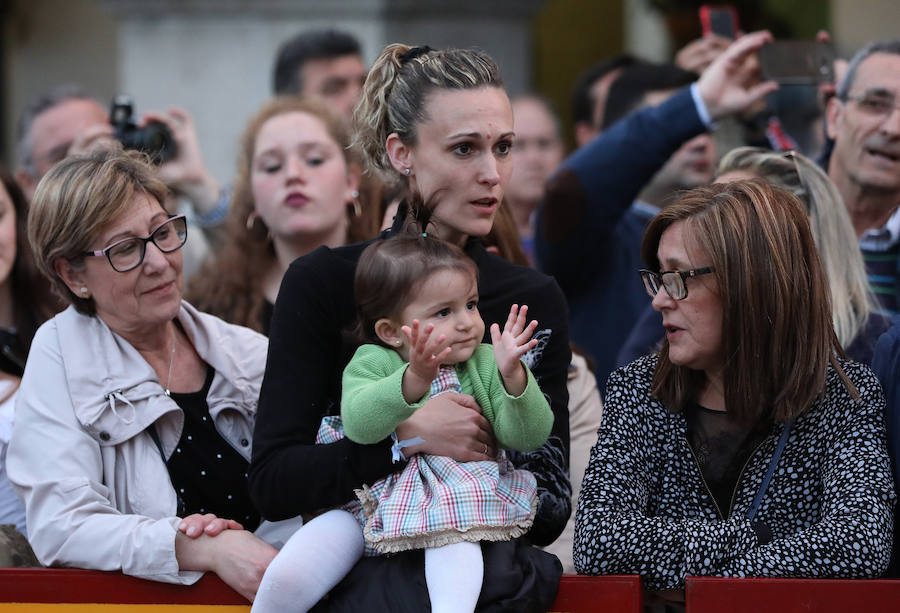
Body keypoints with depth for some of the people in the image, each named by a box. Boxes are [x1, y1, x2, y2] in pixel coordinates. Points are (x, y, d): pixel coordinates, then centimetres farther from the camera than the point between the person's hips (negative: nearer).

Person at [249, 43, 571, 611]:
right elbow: (272, 483, -5)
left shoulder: (535, 299, 10)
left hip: (492, 560, 2)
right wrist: (407, 437, -17)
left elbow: (551, 509, 9)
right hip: (361, 565, -2)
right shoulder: (323, 283, 2)